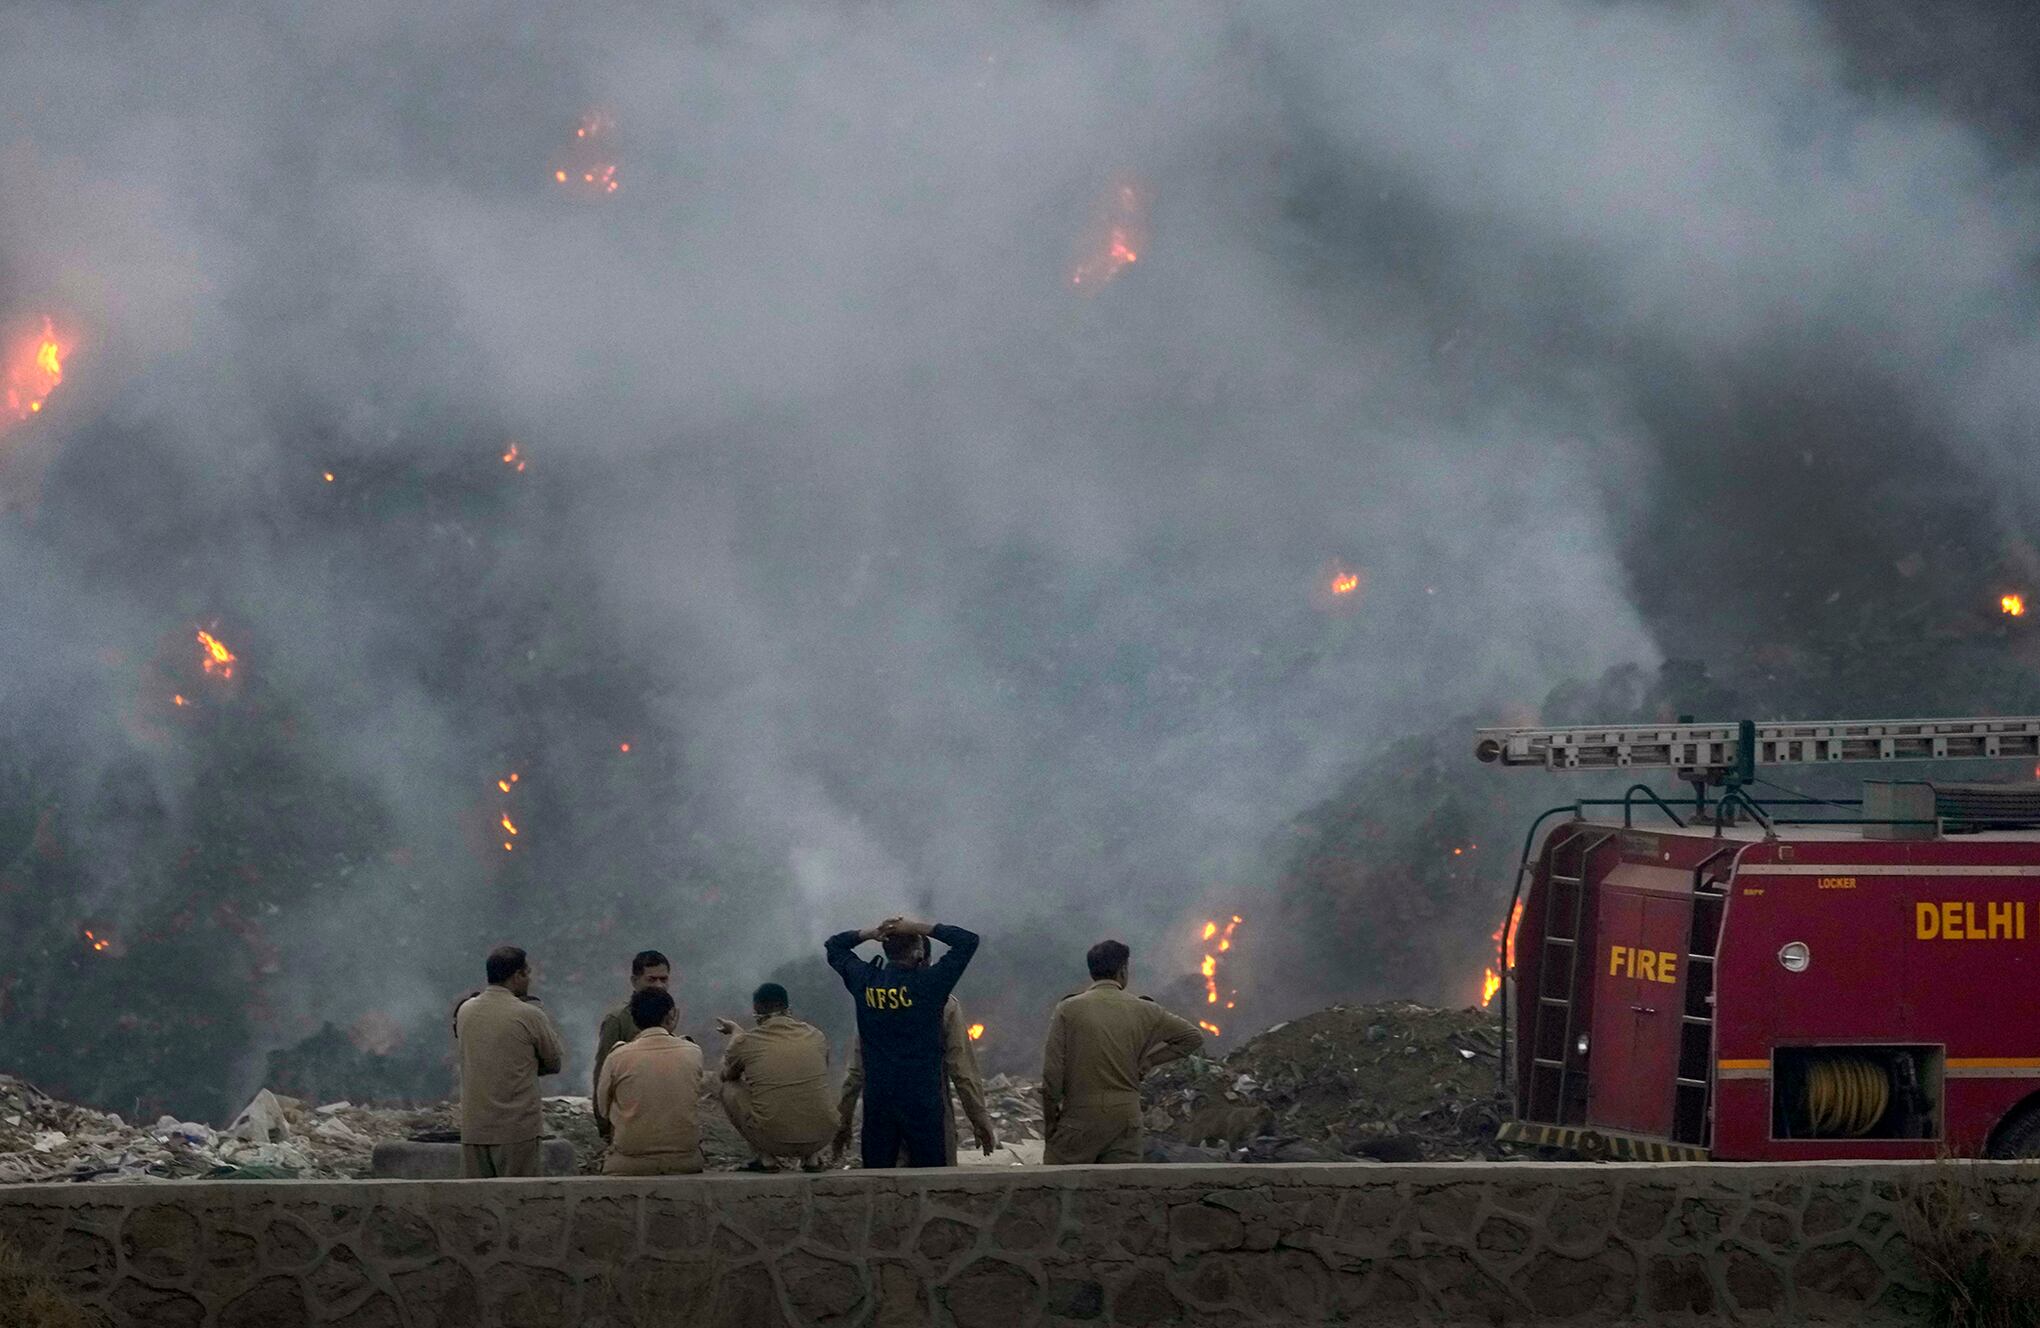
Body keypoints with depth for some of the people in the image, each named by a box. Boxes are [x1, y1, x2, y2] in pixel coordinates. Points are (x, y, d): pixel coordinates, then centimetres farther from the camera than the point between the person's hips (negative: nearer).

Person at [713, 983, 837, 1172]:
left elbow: (727, 1075, 21)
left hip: (774, 1139, -4)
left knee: (728, 1086, 20)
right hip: (819, 1139, 4)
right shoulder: (815, 1036, 6)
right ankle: (812, 1157, 19)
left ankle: (766, 1157, 12)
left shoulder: (744, 1043, -2)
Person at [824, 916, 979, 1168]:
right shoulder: (927, 983, -13)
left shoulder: (865, 981, -2)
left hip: (877, 1099, 4)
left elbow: (834, 946, 17)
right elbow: (968, 940, -7)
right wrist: (920, 928, -7)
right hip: (921, 1100, -4)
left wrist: (869, 933, 1)